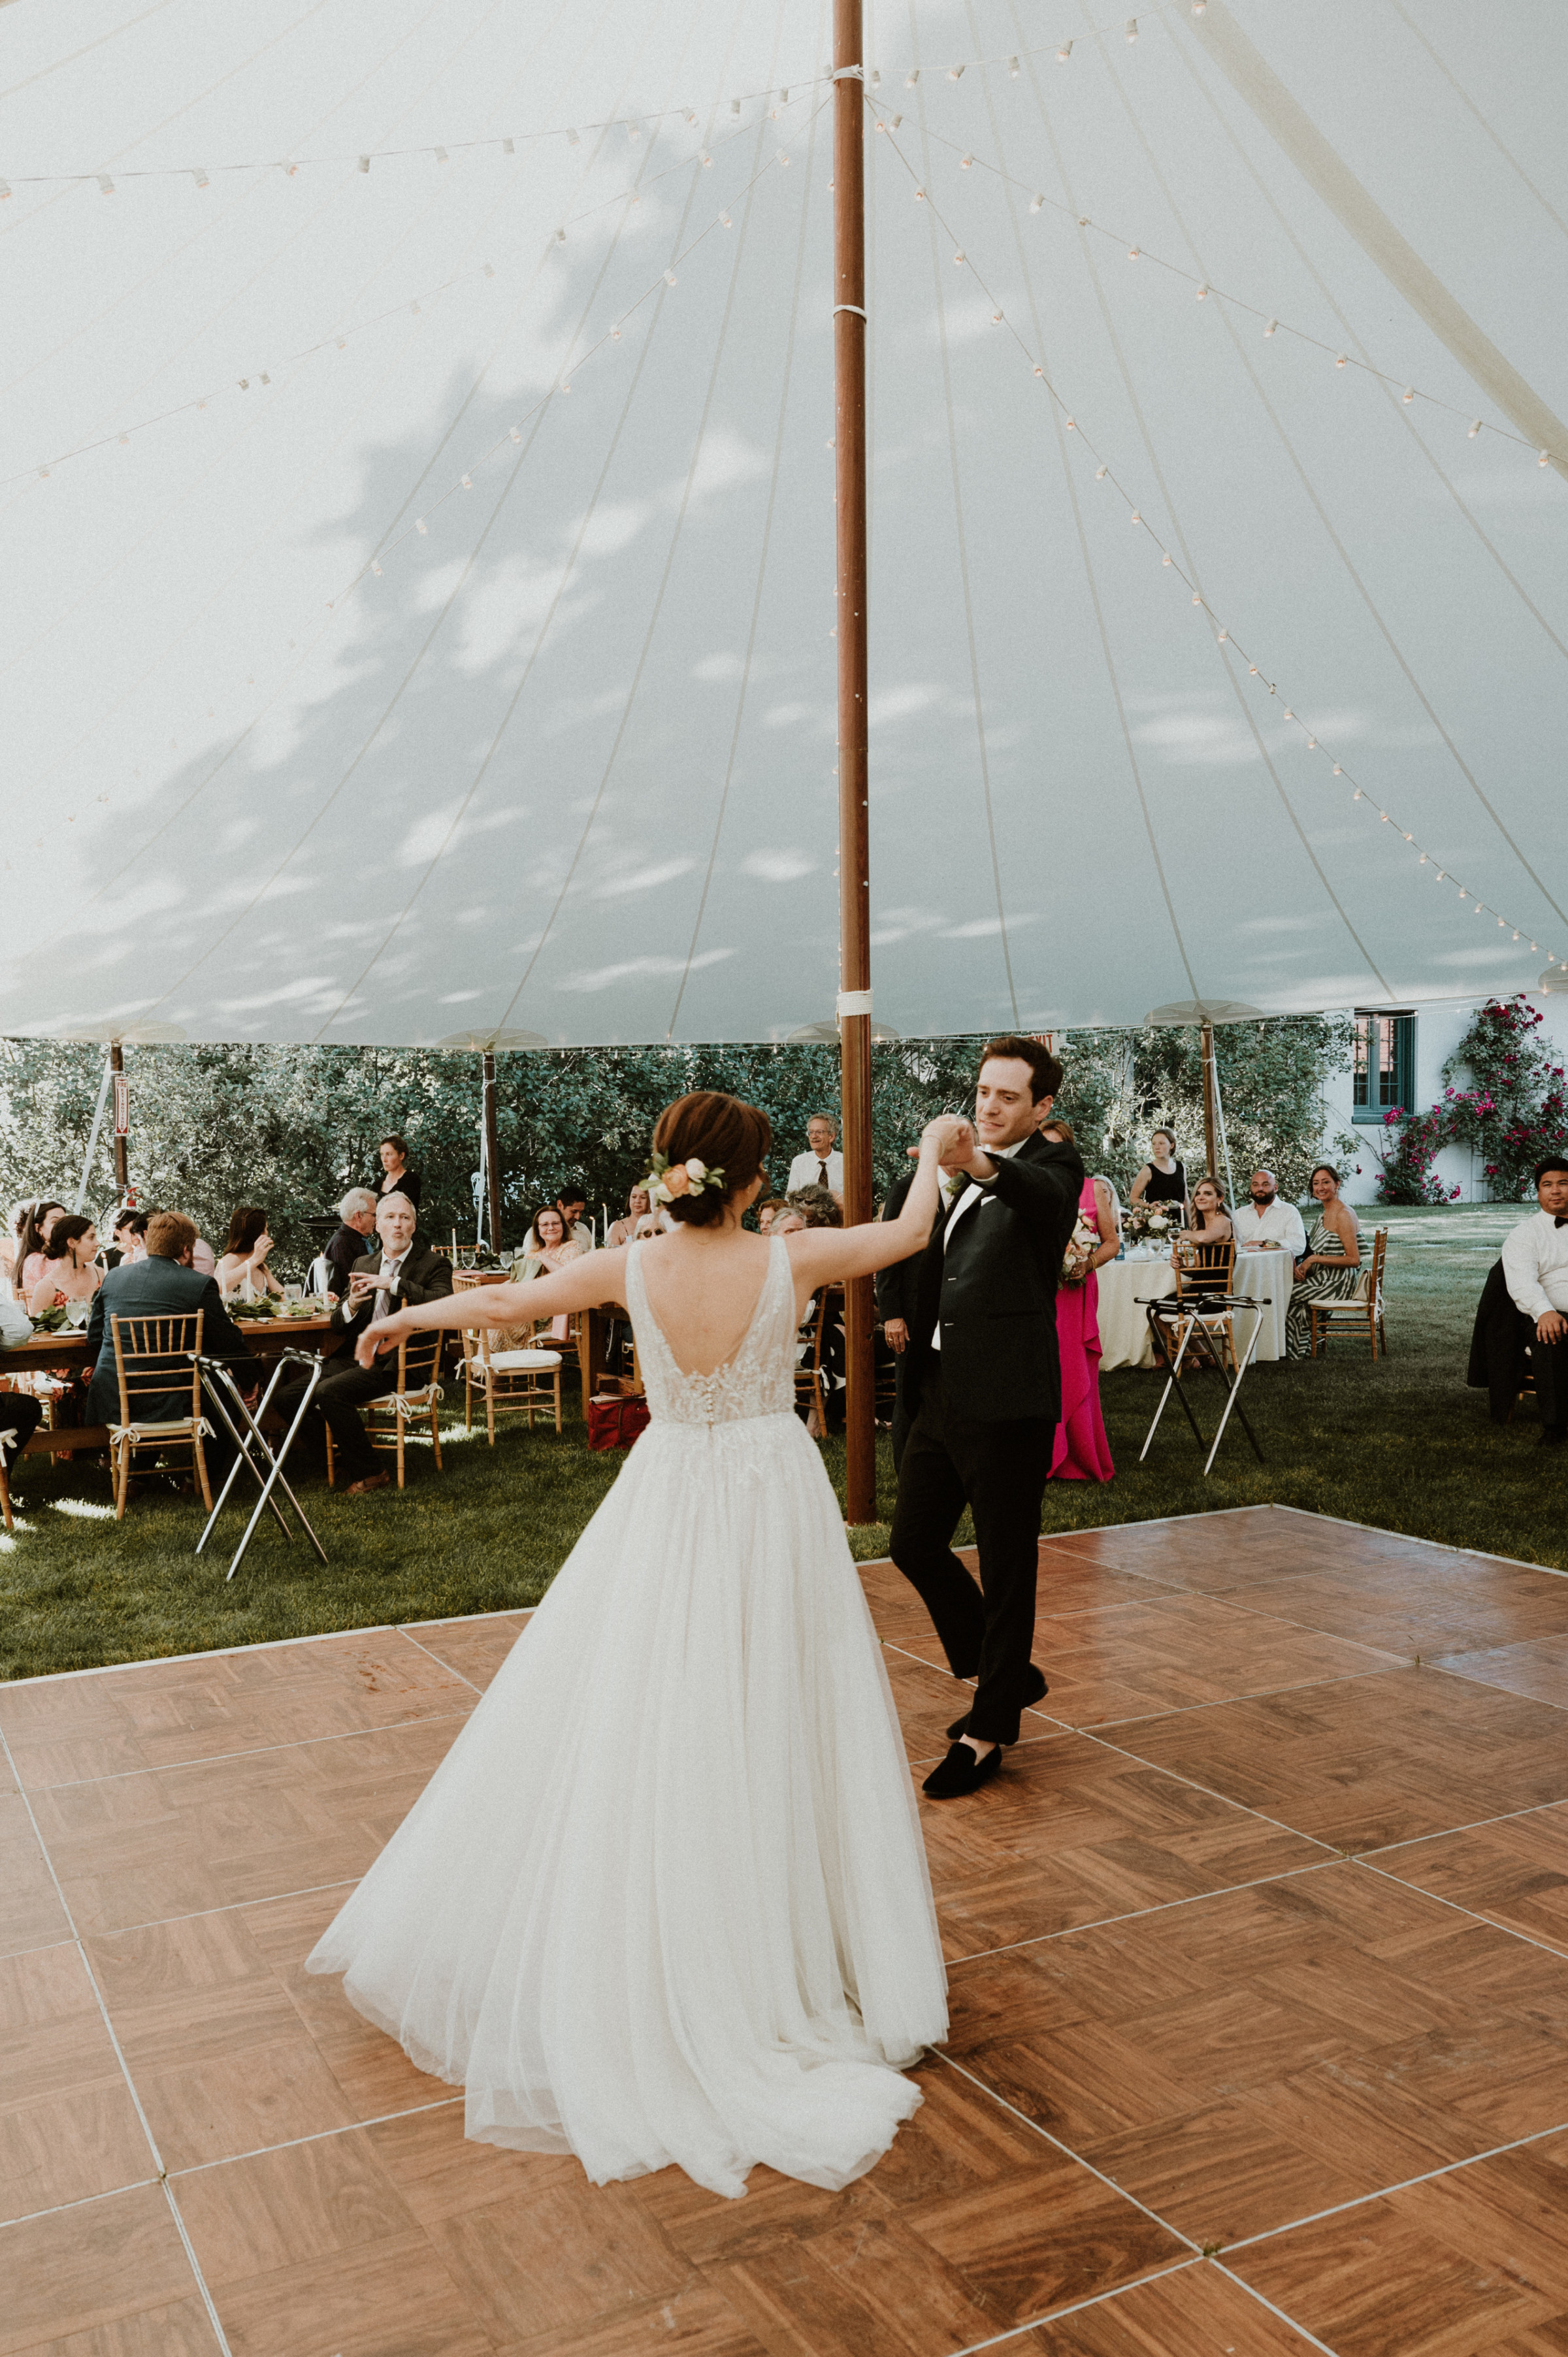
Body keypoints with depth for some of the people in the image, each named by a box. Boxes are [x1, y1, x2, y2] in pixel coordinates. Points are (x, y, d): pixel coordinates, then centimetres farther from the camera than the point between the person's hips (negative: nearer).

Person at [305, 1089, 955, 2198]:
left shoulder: (629, 1269, -12)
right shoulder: (792, 1260, -15)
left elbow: (503, 1302, 3)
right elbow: (913, 1231, 2)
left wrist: (407, 1314, 20)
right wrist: (932, 1151, 21)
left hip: (670, 1512, 1)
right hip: (776, 1507, -1)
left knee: (640, 1739, 13)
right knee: (775, 1733, 11)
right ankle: (795, 1951, 25)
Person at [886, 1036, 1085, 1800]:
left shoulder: (1052, 1166, -8)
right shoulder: (961, 1177, 14)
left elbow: (1046, 1198, -35)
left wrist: (983, 1166, -53)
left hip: (1007, 1400, -8)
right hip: (943, 1392, 8)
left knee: (1007, 1568, 4)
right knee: (914, 1543, 15)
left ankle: (988, 1732, 18)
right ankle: (1004, 1674, 34)